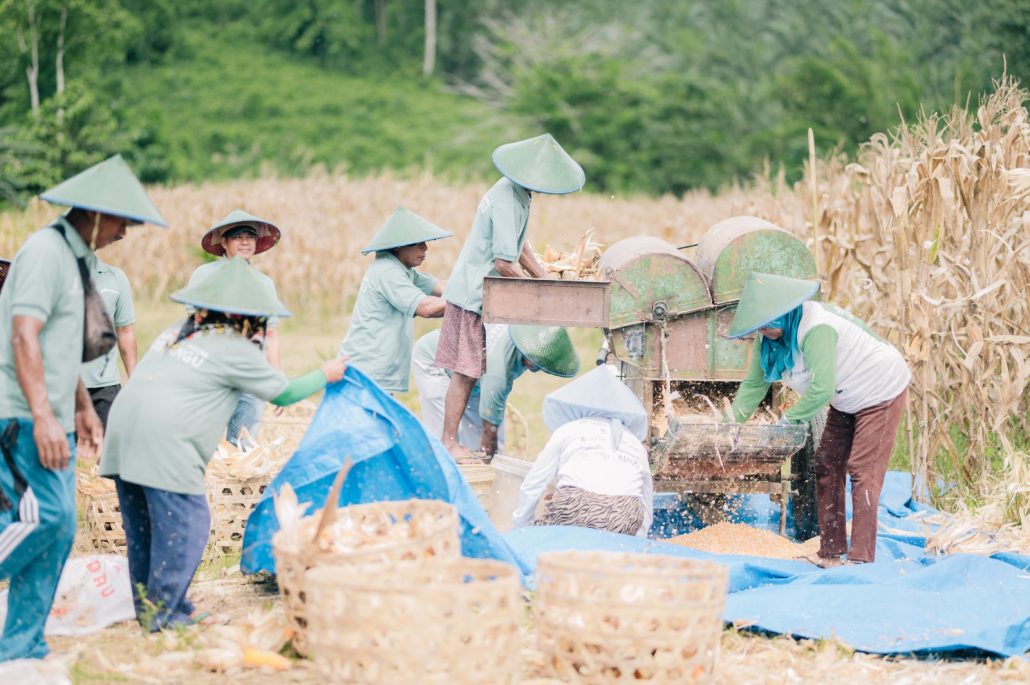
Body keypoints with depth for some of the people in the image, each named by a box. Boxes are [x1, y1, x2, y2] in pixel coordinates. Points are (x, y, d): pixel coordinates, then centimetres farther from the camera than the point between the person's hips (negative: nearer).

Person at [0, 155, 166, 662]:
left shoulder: (76, 257, 16)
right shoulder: (46, 251, -13)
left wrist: (83, 408, 27)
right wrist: (42, 416, -27)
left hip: (53, 418, 10)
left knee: (58, 528, 6)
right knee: (43, 516, -18)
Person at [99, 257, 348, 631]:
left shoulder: (176, 332, 23)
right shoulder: (235, 351, 2)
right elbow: (284, 393, 9)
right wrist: (325, 375, 26)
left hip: (123, 430, 9)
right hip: (163, 438, -9)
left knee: (143, 528, 15)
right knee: (184, 523, -3)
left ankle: (148, 608, 22)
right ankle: (161, 613, -3)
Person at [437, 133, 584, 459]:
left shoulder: (513, 190, 9)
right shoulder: (507, 201, -23)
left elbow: (519, 244, 20)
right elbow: (504, 263, -24)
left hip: (479, 292, 10)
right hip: (474, 294, -10)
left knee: (469, 372, 10)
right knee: (465, 372, -5)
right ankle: (449, 442, -1)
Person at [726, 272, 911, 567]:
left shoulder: (816, 328, -34)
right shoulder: (768, 338, -6)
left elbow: (821, 390, -37)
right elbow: (754, 384, 1)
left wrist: (789, 418, -23)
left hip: (881, 394, -9)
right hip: (846, 402, 9)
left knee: (863, 472, -13)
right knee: (826, 466, 4)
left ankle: (861, 557, -14)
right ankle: (831, 552, 8)